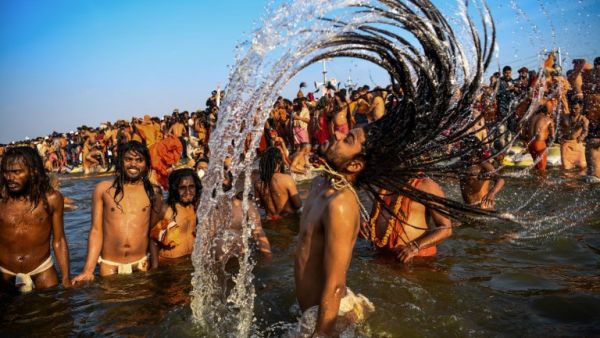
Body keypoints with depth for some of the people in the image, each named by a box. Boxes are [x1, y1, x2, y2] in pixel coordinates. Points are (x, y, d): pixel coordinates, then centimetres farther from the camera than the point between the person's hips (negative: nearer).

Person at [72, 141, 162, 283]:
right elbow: (96, 230, 0)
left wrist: (155, 267, 6)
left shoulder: (153, 193, 2)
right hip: (109, 265, 0)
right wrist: (88, 270, -6)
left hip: (141, 264, 1)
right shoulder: (103, 189, 1)